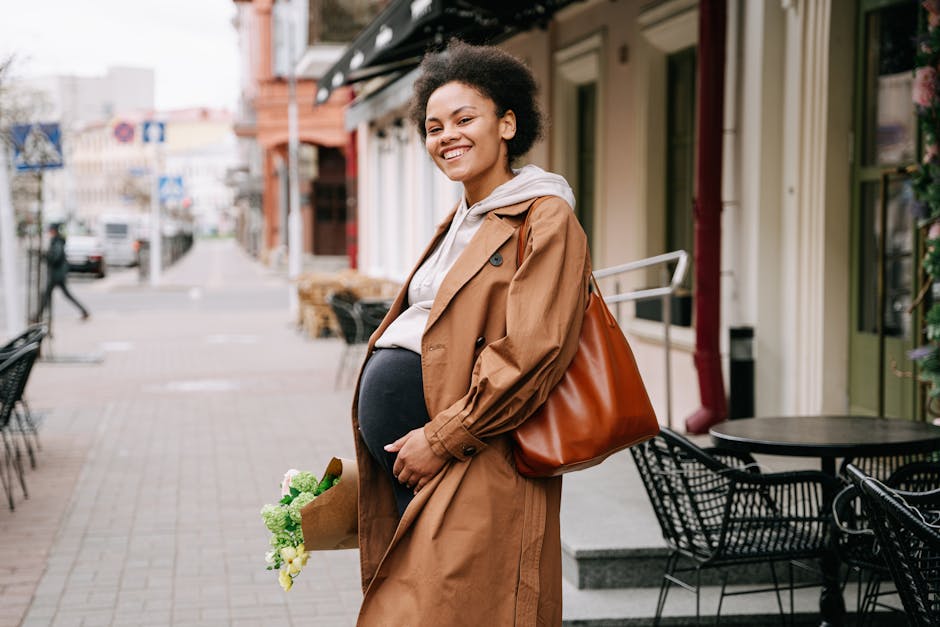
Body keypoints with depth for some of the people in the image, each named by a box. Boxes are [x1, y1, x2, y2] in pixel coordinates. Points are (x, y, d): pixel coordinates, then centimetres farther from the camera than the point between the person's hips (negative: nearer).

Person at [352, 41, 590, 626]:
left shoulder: (546, 220, -8)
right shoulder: (459, 223, 20)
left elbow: (530, 355, -17)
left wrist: (443, 438, -16)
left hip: (479, 471, -8)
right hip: (411, 468, 9)